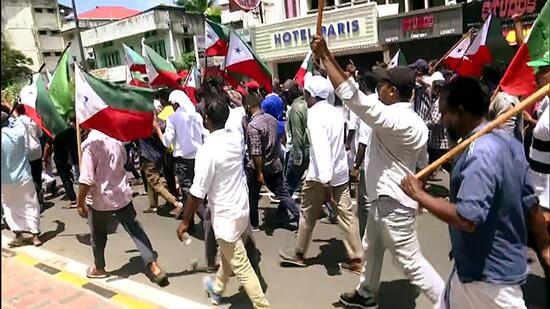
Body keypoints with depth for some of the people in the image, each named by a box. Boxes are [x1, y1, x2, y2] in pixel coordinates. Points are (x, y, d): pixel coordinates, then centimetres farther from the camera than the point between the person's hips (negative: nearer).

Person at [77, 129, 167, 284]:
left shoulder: (90, 144, -21)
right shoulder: (116, 138, -3)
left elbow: (86, 179, -23)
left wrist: (80, 202, -12)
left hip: (101, 198, -4)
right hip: (123, 194, 5)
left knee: (98, 235, 18)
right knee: (134, 229, 12)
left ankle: (99, 268, 38)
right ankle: (153, 265, 6)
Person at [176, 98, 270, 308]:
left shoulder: (207, 149, -23)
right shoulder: (236, 138, -4)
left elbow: (197, 193, -20)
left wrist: (185, 222, -8)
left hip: (226, 214, -8)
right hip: (241, 207, 8)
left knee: (241, 267, 4)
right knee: (228, 254, 27)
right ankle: (216, 289, 49)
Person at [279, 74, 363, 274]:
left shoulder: (314, 115, -17)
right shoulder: (333, 111, 8)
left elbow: (320, 147, -27)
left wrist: (325, 181, -31)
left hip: (321, 175, -7)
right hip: (340, 172, 7)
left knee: (307, 215, 11)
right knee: (346, 215, 9)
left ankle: (299, 255, 27)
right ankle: (356, 259, 14)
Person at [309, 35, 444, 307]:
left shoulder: (394, 119, -27)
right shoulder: (416, 122, 4)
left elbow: (351, 95, -32)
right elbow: (423, 163, 13)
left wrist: (324, 55, -26)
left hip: (394, 200, -10)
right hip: (386, 195, 10)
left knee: (411, 262, 3)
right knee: (372, 247, 26)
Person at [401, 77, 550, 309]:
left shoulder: (480, 154, -28)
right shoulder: (506, 142, 2)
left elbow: (467, 219, -34)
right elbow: (530, 201, 8)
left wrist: (418, 195, -24)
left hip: (489, 273, -9)